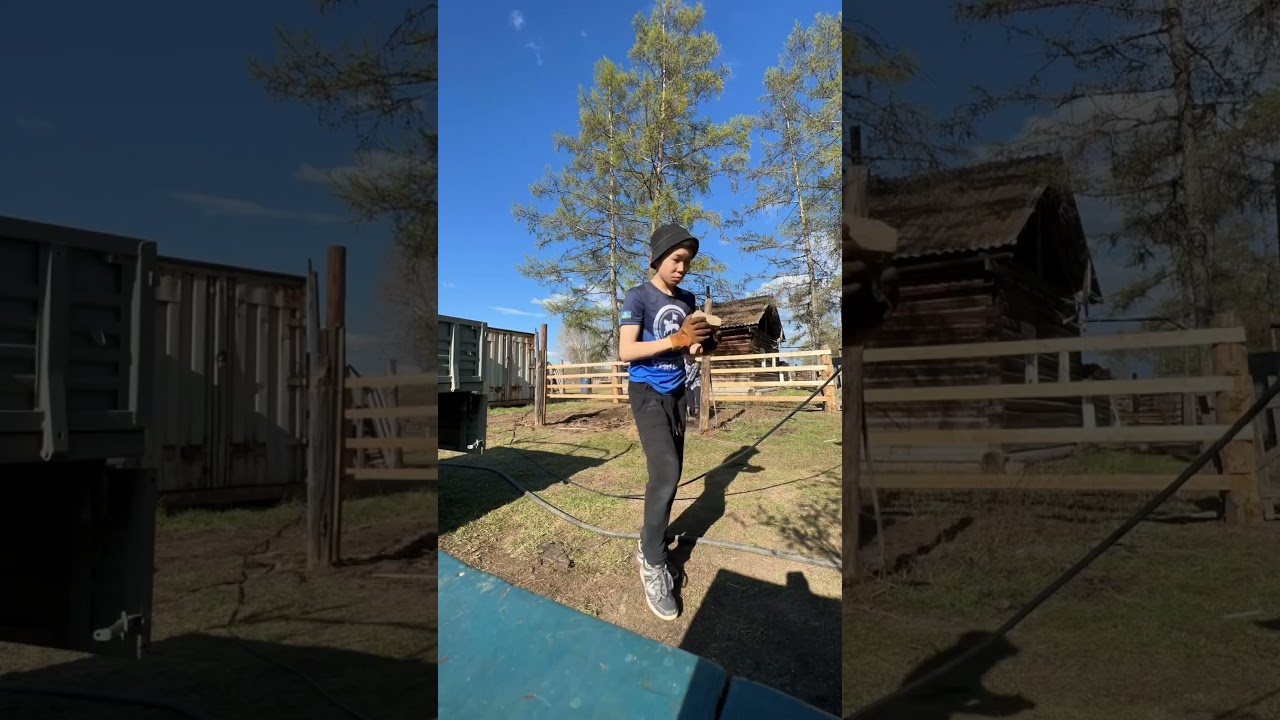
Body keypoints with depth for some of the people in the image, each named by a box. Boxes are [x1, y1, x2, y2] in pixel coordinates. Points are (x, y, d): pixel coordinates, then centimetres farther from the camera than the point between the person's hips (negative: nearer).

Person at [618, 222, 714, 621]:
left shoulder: (688, 300, 9)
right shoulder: (638, 297, -10)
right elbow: (625, 351, -18)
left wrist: (698, 344, -10)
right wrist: (674, 339, -29)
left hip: (677, 392, 7)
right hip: (647, 392, -7)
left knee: (672, 473, 7)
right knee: (665, 472, -18)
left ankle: (649, 545, 22)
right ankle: (653, 563, -7)